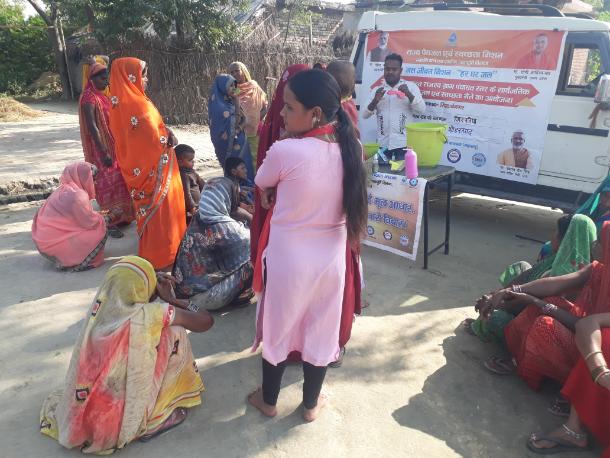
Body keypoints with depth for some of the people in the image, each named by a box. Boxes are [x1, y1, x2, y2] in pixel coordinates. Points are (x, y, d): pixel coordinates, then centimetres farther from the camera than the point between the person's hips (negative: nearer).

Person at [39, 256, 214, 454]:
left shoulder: (99, 308, -4)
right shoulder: (150, 314, -17)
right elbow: (206, 322, -5)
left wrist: (153, 285, 15)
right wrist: (171, 299, 7)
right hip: (124, 424, -6)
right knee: (174, 330, 1)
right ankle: (158, 416, 11)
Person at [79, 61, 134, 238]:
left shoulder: (102, 96, 12)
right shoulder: (89, 98, -15)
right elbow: (92, 127, -22)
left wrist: (116, 147, 17)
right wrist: (103, 152, -25)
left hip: (112, 146, 9)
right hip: (100, 149, -9)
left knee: (117, 182, 13)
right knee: (107, 184, -5)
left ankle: (117, 218, 24)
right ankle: (108, 223, 3)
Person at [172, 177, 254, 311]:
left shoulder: (200, 218, -3)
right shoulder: (221, 228, -25)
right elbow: (249, 240, -9)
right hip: (203, 296, -8)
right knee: (251, 261, -5)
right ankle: (239, 295, 14)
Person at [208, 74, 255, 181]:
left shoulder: (231, 101, 8)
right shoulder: (218, 105, -16)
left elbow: (244, 119, 8)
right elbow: (234, 122, -20)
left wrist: (240, 126, -14)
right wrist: (237, 103, -17)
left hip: (240, 142, 8)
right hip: (230, 144, -7)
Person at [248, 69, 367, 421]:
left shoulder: (284, 151, -23)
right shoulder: (351, 148, -8)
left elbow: (262, 186, -3)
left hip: (287, 259, -3)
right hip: (330, 258, 4)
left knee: (279, 328, 18)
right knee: (320, 332, 20)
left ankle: (269, 400, 40)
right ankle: (311, 404, 40)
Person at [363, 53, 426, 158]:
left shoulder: (411, 86, 6)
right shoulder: (377, 90, 11)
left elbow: (422, 110, -3)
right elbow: (365, 115, 5)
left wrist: (409, 94, -16)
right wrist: (375, 100, -12)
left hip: (404, 143, -2)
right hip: (383, 143, 2)